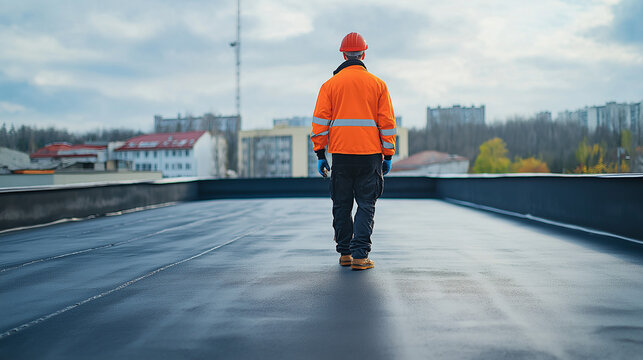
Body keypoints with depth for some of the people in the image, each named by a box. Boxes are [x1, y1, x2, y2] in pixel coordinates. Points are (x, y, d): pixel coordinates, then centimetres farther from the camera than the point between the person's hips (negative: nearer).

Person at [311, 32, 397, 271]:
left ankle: (344, 253, 16)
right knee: (366, 205, 3)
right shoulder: (377, 84, 5)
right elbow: (387, 122, 3)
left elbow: (320, 121, 0)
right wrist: (388, 156, 7)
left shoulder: (330, 85, 4)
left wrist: (320, 153, 4)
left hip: (341, 154, 1)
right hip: (369, 155, -1)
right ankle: (360, 255, -6)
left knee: (342, 205, 11)